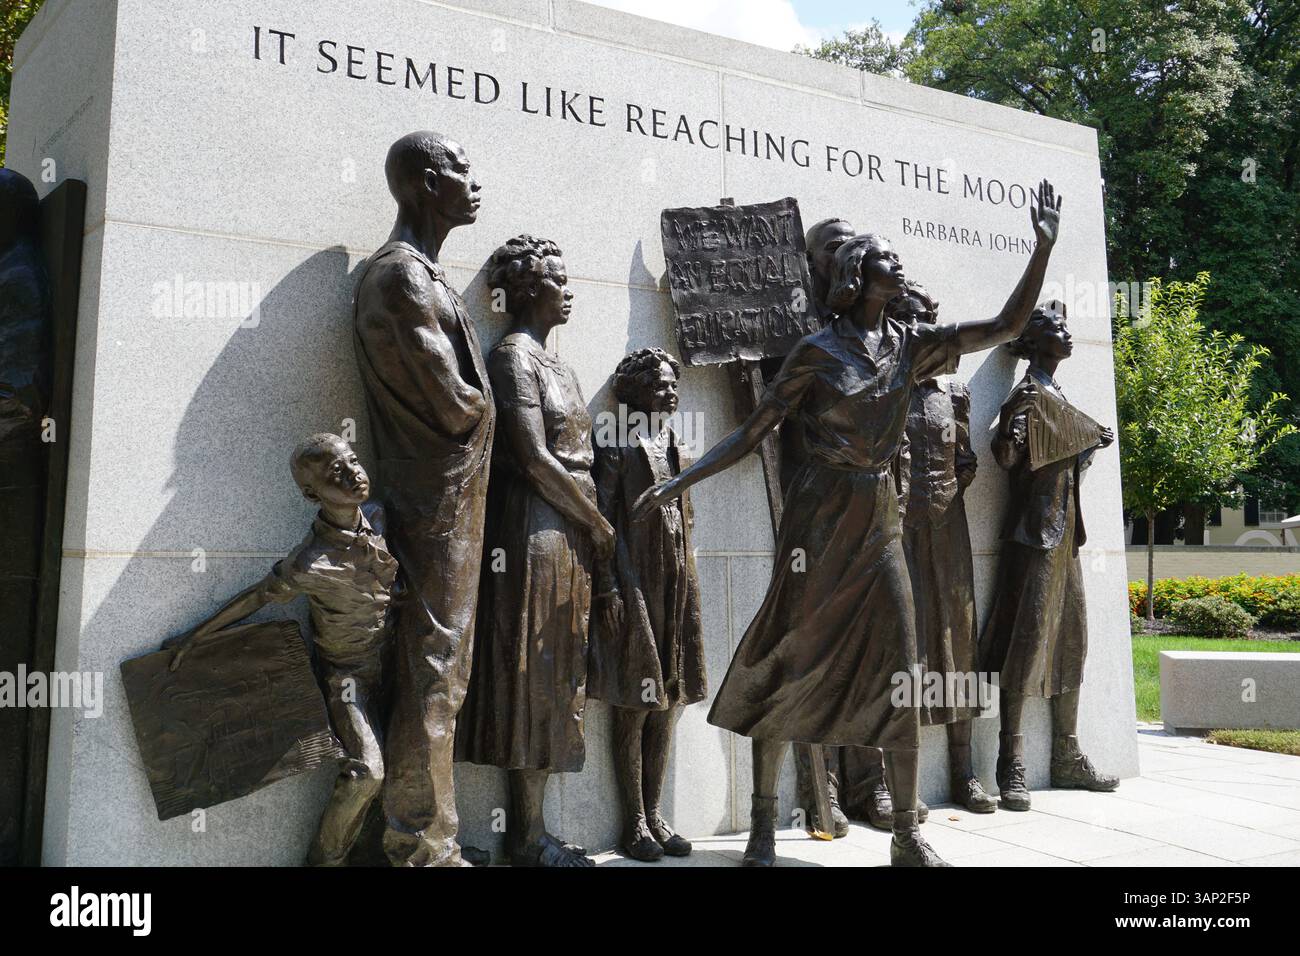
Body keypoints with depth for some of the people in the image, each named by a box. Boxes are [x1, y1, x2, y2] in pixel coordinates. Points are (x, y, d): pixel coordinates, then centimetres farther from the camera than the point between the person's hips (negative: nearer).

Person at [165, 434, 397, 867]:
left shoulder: (377, 517, -12)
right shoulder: (312, 563, -29)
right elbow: (255, 598, -15)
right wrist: (195, 636, -5)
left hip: (386, 657, 6)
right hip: (345, 670, -6)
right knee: (365, 772, -15)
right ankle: (326, 858, 7)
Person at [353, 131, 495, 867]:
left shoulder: (423, 274, 18)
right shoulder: (402, 275, -13)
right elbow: (455, 402, -17)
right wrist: (484, 409, 1)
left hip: (450, 505, 10)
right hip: (437, 506, -10)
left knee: (439, 678, 13)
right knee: (431, 678, -5)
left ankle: (430, 840, 22)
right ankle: (422, 847, 5)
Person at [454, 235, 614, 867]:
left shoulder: (551, 362, 19)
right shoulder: (514, 354, -9)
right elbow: (536, 462, -16)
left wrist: (590, 527, 5)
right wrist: (599, 525, -8)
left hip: (568, 534, 9)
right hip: (537, 530, -9)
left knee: (553, 677, 10)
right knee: (534, 674, -3)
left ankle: (530, 827, 19)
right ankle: (529, 837, 7)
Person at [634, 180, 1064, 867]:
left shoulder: (910, 346, 10)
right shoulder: (819, 351, -3)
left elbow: (1007, 326, 11)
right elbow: (753, 431, -3)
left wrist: (1043, 246, 3)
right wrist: (677, 483, -10)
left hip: (881, 521, 5)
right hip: (821, 518, -5)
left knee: (901, 674, 1)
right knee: (788, 663, 0)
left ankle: (907, 835, 12)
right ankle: (762, 828, 13)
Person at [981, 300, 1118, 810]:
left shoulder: (1058, 396, 20)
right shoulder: (1027, 394, -7)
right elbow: (1006, 458, -20)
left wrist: (1093, 445, 16)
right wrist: (1010, 422, -36)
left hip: (1066, 532, 9)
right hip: (1034, 533, -9)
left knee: (1070, 642, 11)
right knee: (1026, 642, -11)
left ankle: (1067, 757, 19)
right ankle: (1011, 766, -7)